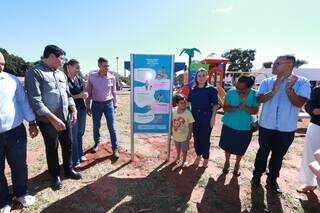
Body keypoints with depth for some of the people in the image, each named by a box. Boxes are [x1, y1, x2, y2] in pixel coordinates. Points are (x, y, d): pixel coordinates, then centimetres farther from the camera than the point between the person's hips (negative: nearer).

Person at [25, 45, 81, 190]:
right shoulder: (34, 72, -11)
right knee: (52, 149, 11)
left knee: (67, 145, 16)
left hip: (66, 118, 6)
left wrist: (73, 110, 3)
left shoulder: (61, 74, 10)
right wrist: (53, 118, -24)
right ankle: (55, 176, 32)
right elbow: (35, 100, -19)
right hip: (48, 121, -6)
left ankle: (68, 170, 37)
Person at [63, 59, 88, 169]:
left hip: (81, 109, 6)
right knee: (73, 136, 4)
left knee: (80, 133, 17)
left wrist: (85, 94, -1)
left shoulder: (80, 79, 7)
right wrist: (79, 95, -20)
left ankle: (80, 154, 34)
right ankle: (75, 160, 19)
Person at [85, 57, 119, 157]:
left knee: (112, 128, 0)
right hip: (96, 104, 1)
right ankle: (97, 143, 39)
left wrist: (115, 105, 8)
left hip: (108, 104, 0)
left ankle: (115, 148, 11)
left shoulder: (112, 77, -4)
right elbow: (88, 92, 1)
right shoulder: (92, 76, -6)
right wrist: (88, 106, 2)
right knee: (96, 126, 14)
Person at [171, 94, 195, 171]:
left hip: (184, 135, -3)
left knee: (184, 149, 15)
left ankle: (184, 161, 40)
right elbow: (172, 121, 0)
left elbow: (190, 124, -15)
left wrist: (189, 134, -13)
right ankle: (178, 157, 51)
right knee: (178, 147, 25)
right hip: (176, 134, 3)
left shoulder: (188, 113, -22)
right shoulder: (173, 111, -13)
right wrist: (171, 130, 4)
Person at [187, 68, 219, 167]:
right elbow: (189, 102, 13)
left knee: (205, 138, 4)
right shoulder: (193, 90, 7)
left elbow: (215, 104, -5)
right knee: (196, 137, 12)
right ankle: (198, 155, 32)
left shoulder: (211, 89, -4)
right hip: (195, 117, 4)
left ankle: (205, 158, 25)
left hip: (206, 117, -4)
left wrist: (213, 117, -11)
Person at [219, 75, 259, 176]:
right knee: (227, 146, 15)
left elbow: (255, 111, -10)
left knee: (240, 149, 15)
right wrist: (237, 108, -29)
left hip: (245, 127, 0)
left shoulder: (254, 95, -10)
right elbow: (225, 107, -11)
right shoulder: (231, 92, -11)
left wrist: (245, 107, -30)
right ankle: (227, 162, 41)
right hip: (229, 125, 0)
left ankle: (237, 165, 41)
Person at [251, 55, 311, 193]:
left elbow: (300, 103, -15)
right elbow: (260, 99, -13)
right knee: (263, 152, 13)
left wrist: (289, 90, -32)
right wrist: (274, 91, -30)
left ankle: (272, 180, 33)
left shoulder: (302, 82, -5)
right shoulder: (267, 82, -1)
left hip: (287, 128, 0)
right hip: (266, 126, 1)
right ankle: (257, 176, 31)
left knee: (278, 155, 14)